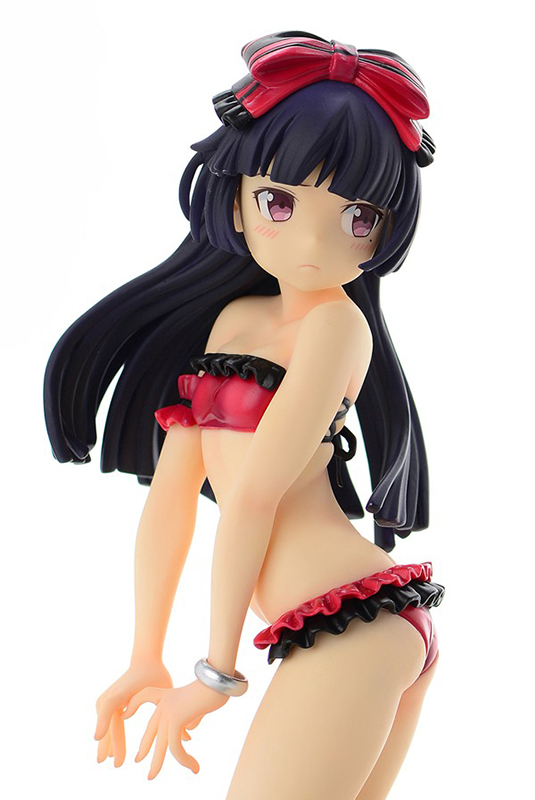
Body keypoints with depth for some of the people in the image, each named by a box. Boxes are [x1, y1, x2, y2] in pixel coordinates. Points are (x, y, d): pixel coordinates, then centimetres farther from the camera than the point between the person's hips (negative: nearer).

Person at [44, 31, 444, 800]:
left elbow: (257, 492, -12)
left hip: (351, 623, -8)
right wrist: (146, 660, 12)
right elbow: (171, 494, 12)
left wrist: (217, 670, -8)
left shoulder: (336, 319, -8)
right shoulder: (231, 318, 14)